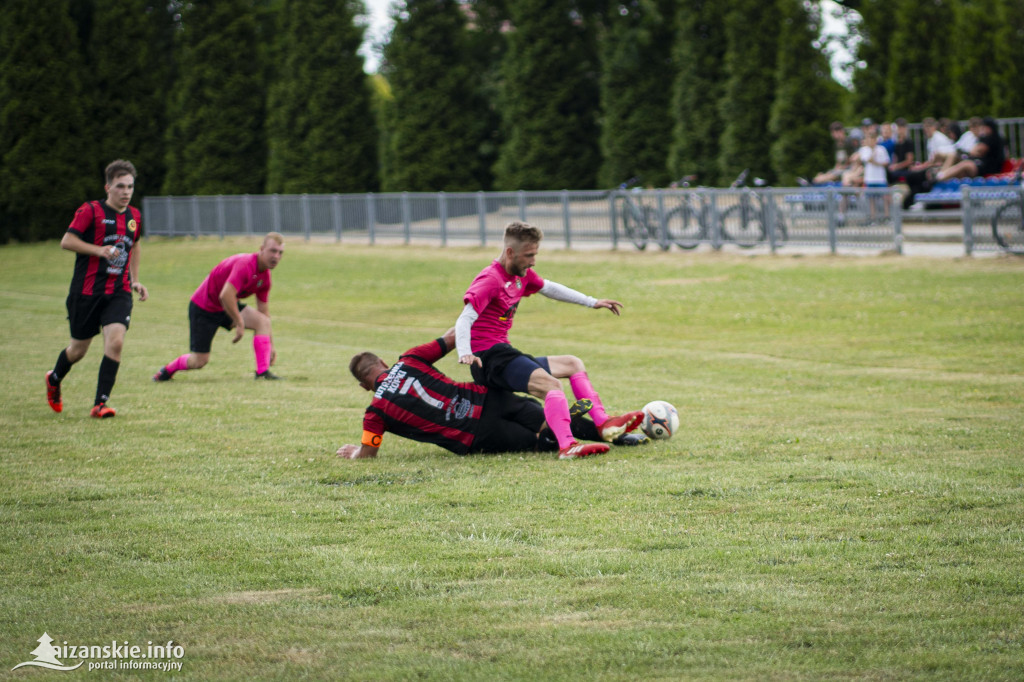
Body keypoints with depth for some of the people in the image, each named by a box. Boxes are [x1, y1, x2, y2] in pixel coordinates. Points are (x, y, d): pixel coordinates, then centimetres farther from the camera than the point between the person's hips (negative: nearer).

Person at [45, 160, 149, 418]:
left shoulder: (135, 216, 9)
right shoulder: (90, 211, -8)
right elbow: (66, 241, -13)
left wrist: (135, 280, 22)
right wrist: (99, 250, -23)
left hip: (119, 293, 3)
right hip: (87, 290, -3)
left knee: (115, 342, -18)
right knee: (79, 349, 9)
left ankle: (100, 404, -13)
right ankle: (54, 380, 42)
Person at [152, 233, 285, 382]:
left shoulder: (265, 276, -3)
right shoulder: (245, 265, -30)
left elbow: (264, 312, 8)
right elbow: (225, 295, -41)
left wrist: (270, 345, 7)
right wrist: (239, 324, -33)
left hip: (228, 306, 8)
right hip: (203, 307, -8)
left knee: (263, 321, -17)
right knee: (199, 361, -4)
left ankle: (263, 371, -18)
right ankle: (168, 369, 28)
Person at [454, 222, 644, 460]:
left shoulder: (522, 274, 13)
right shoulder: (490, 280, -16)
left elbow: (549, 288, 30)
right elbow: (465, 319, -27)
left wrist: (592, 302, 30)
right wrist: (465, 354, -43)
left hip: (504, 355, 11)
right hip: (489, 359, -11)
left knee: (573, 364, 19)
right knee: (551, 385, -31)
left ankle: (604, 424, 7)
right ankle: (567, 445, -46)